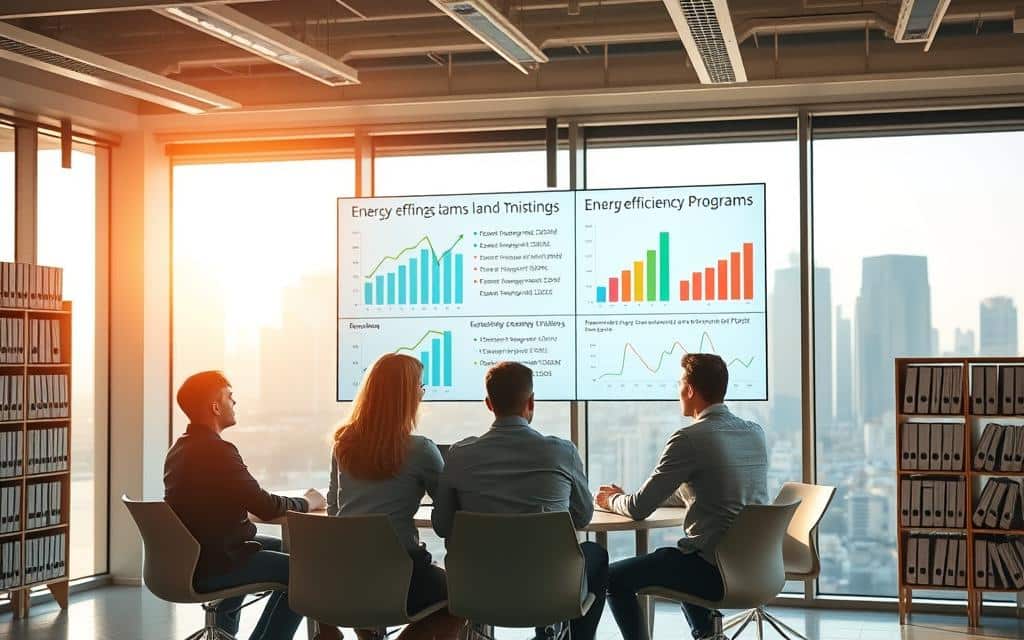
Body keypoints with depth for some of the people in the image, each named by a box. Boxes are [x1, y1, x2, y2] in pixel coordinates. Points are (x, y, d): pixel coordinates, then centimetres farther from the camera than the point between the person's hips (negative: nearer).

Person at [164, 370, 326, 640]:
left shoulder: (180, 448, 9)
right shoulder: (216, 450, -22)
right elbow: (266, 507, -20)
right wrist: (308, 502, -2)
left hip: (188, 556, 10)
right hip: (210, 566, -10)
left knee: (278, 547, 30)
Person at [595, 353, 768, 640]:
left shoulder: (689, 439, -16)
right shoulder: (755, 433, 8)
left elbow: (640, 509, -11)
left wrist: (612, 500, 13)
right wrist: (626, 496, 22)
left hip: (715, 572, -8)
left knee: (615, 578, 6)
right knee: (674, 557, 35)